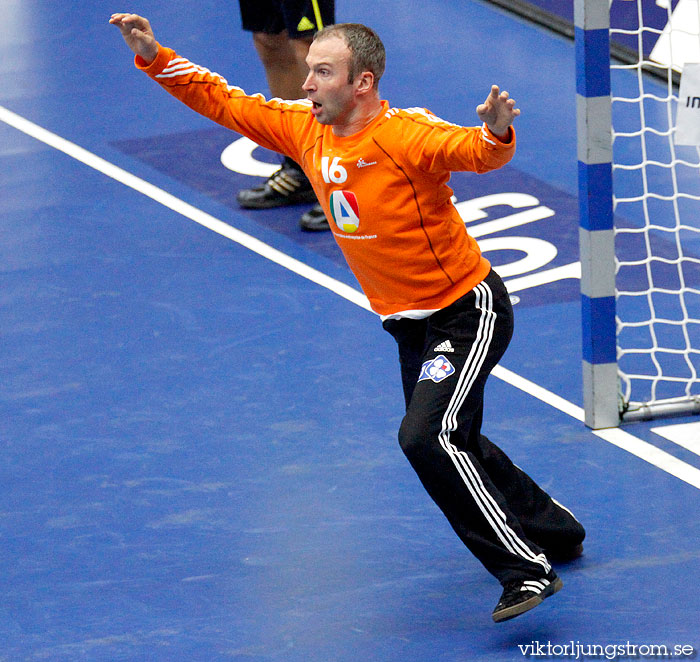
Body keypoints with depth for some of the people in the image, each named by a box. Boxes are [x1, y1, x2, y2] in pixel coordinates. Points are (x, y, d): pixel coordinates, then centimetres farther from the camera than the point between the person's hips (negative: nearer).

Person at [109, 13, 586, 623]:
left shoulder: (408, 135, -26)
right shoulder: (305, 128, -4)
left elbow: (474, 151, -41)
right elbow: (227, 103, 4)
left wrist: (495, 134, -64)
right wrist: (156, 58, -6)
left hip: (468, 313, -9)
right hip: (409, 324, 9)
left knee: (427, 436, -25)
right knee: (445, 445, 22)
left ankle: (528, 570, -17)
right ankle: (552, 531, 43)